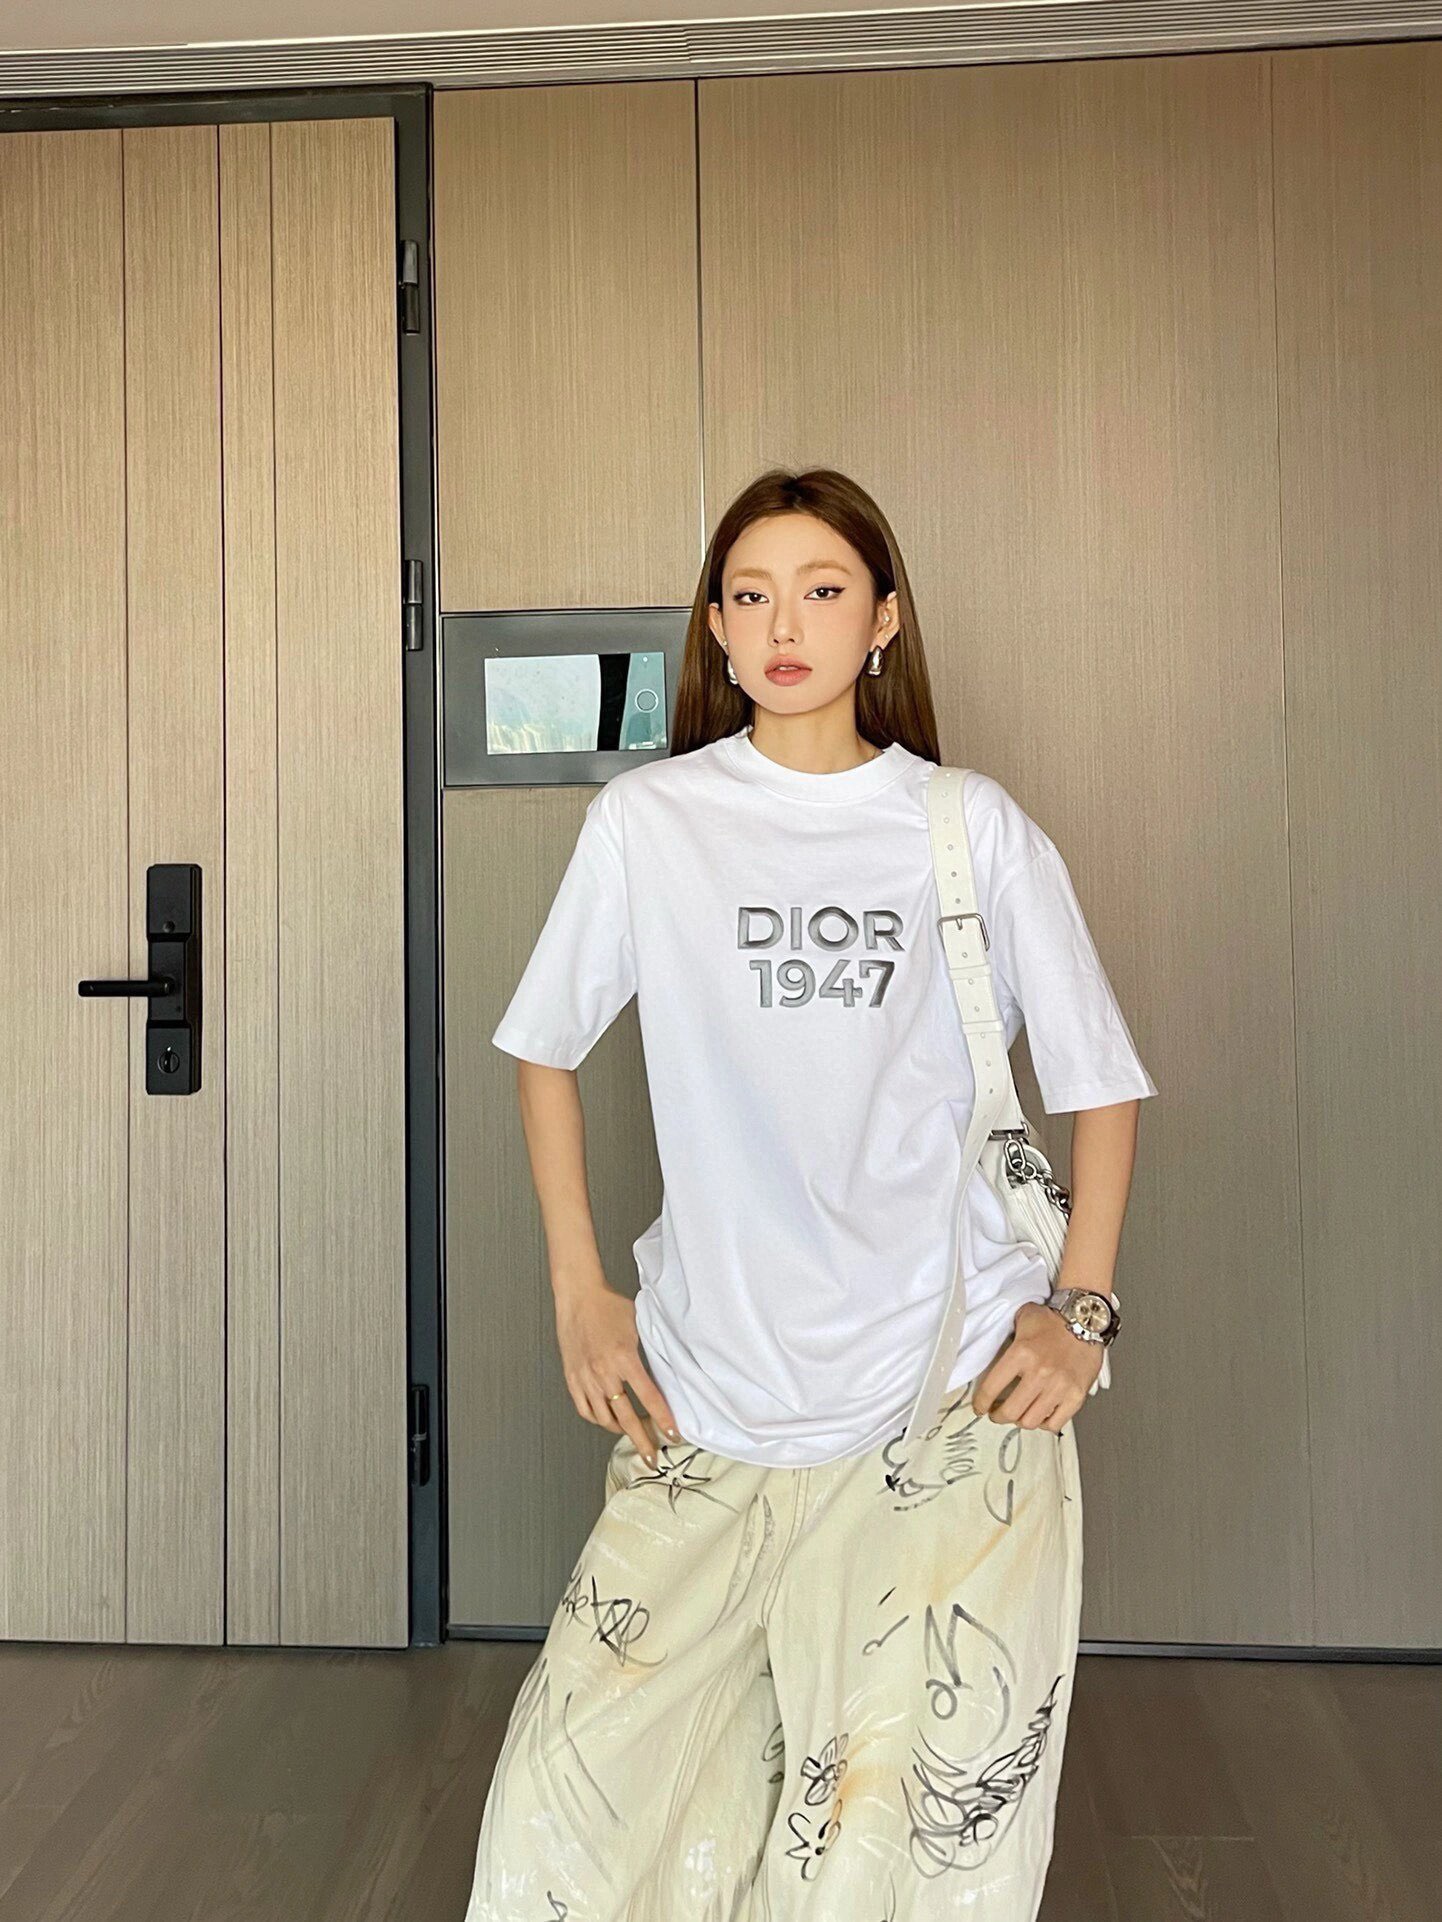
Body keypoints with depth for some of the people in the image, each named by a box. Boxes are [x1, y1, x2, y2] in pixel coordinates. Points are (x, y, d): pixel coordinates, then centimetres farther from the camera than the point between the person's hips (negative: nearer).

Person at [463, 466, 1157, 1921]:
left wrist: (1080, 1310, 0)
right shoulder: (645, 821, 0)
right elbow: (544, 1049, 10)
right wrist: (576, 1289, 5)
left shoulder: (974, 827, 1)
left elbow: (1099, 1081, 8)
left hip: (954, 1405, 0)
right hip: (709, 1401, 0)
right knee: (584, 1773, 1)